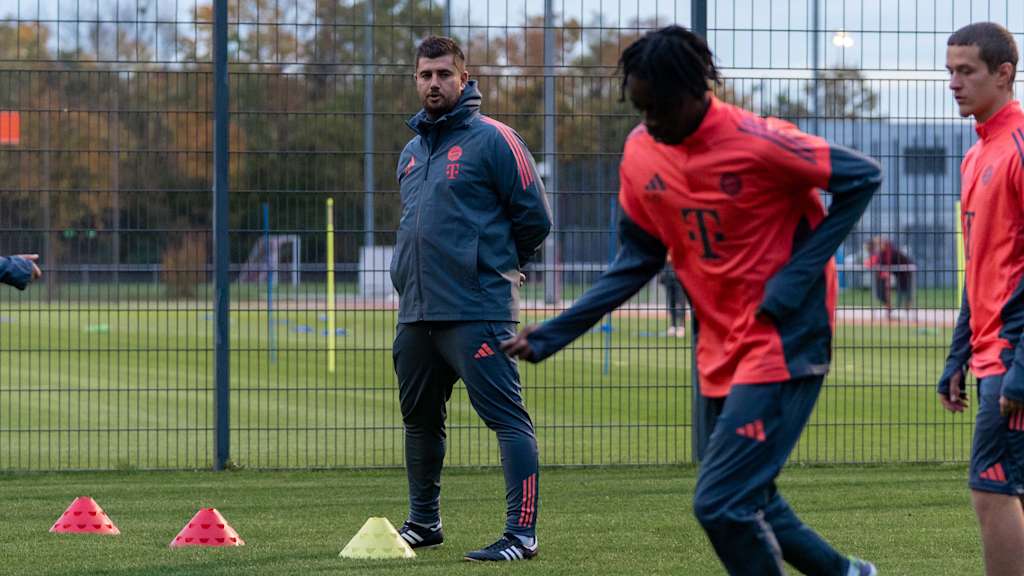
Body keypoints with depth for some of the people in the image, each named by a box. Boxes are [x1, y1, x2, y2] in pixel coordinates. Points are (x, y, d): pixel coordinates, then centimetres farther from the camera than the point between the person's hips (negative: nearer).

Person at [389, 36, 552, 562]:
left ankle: (521, 533, -14)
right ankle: (423, 522, 31)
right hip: (415, 312, 8)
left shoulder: (491, 140, -5)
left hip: (477, 312, -8)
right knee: (419, 418, 17)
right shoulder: (412, 152, 18)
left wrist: (493, 263, 5)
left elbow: (534, 218, -4)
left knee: (507, 418, -11)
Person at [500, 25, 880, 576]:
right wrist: (551, 335, 3)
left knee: (719, 503, -14)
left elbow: (862, 177, -13)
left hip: (785, 344, -7)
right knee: (748, 507, 13)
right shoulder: (641, 153, 1)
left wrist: (798, 275, -18)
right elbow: (635, 262, 10)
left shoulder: (755, 142, -18)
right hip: (723, 354, 7)